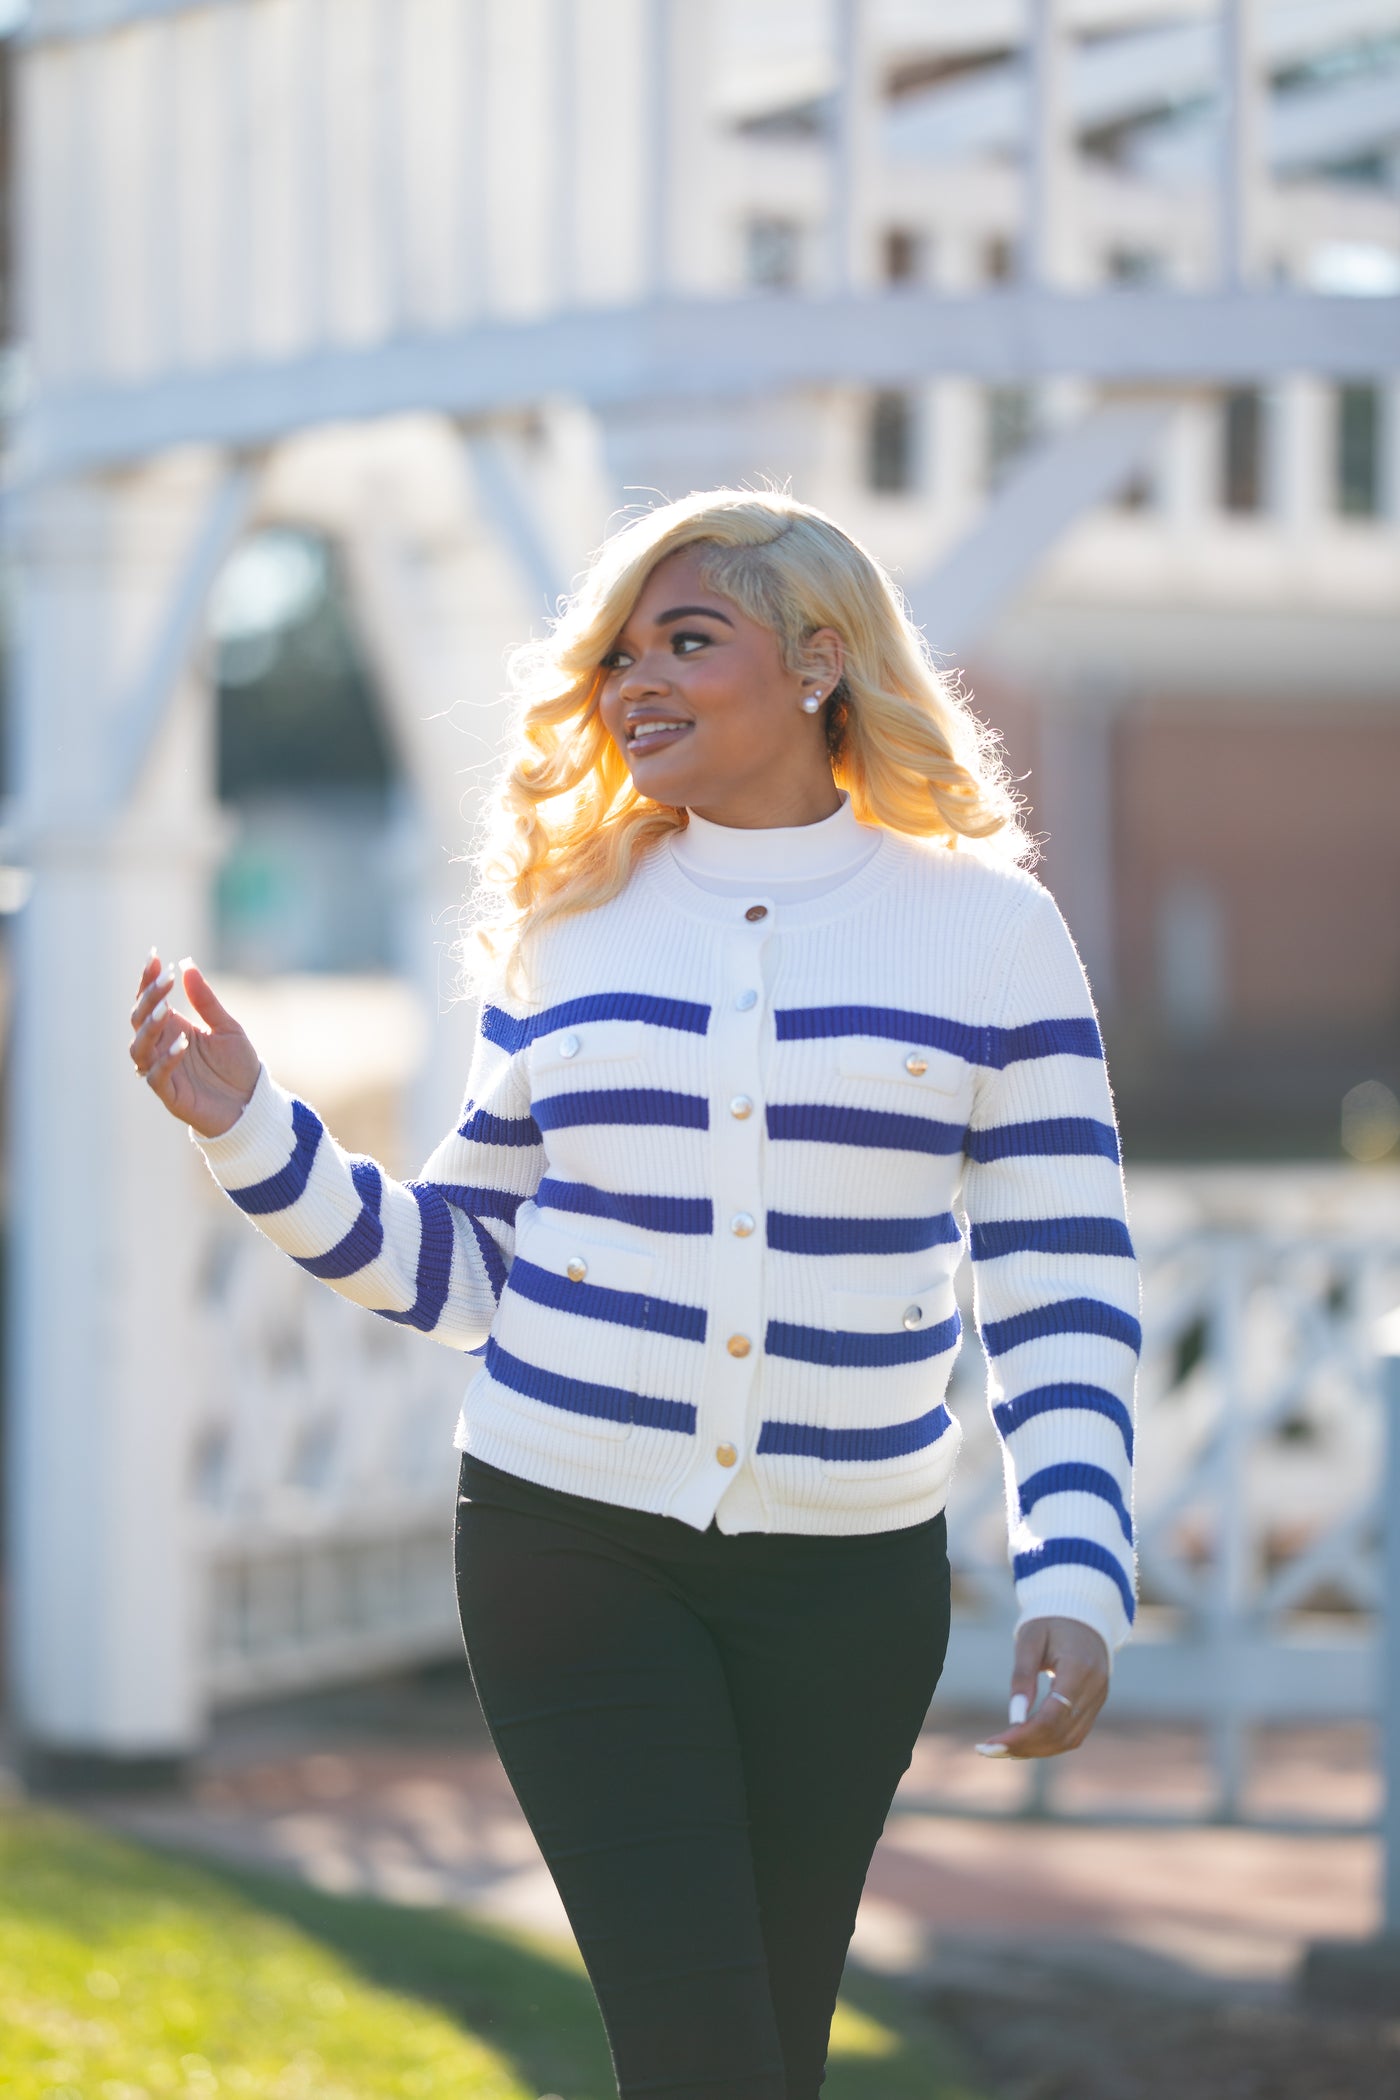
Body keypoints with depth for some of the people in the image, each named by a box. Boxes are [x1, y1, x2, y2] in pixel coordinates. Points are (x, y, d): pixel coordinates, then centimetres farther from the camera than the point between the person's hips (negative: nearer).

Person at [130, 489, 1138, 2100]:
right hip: (570, 1539, 0)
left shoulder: (987, 932, 0)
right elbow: (455, 1268, 11)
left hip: (849, 1568, 0)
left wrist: (1076, 1584, -11)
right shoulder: (568, 932, 6)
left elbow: (1064, 1290, -1)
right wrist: (245, 1127, -2)